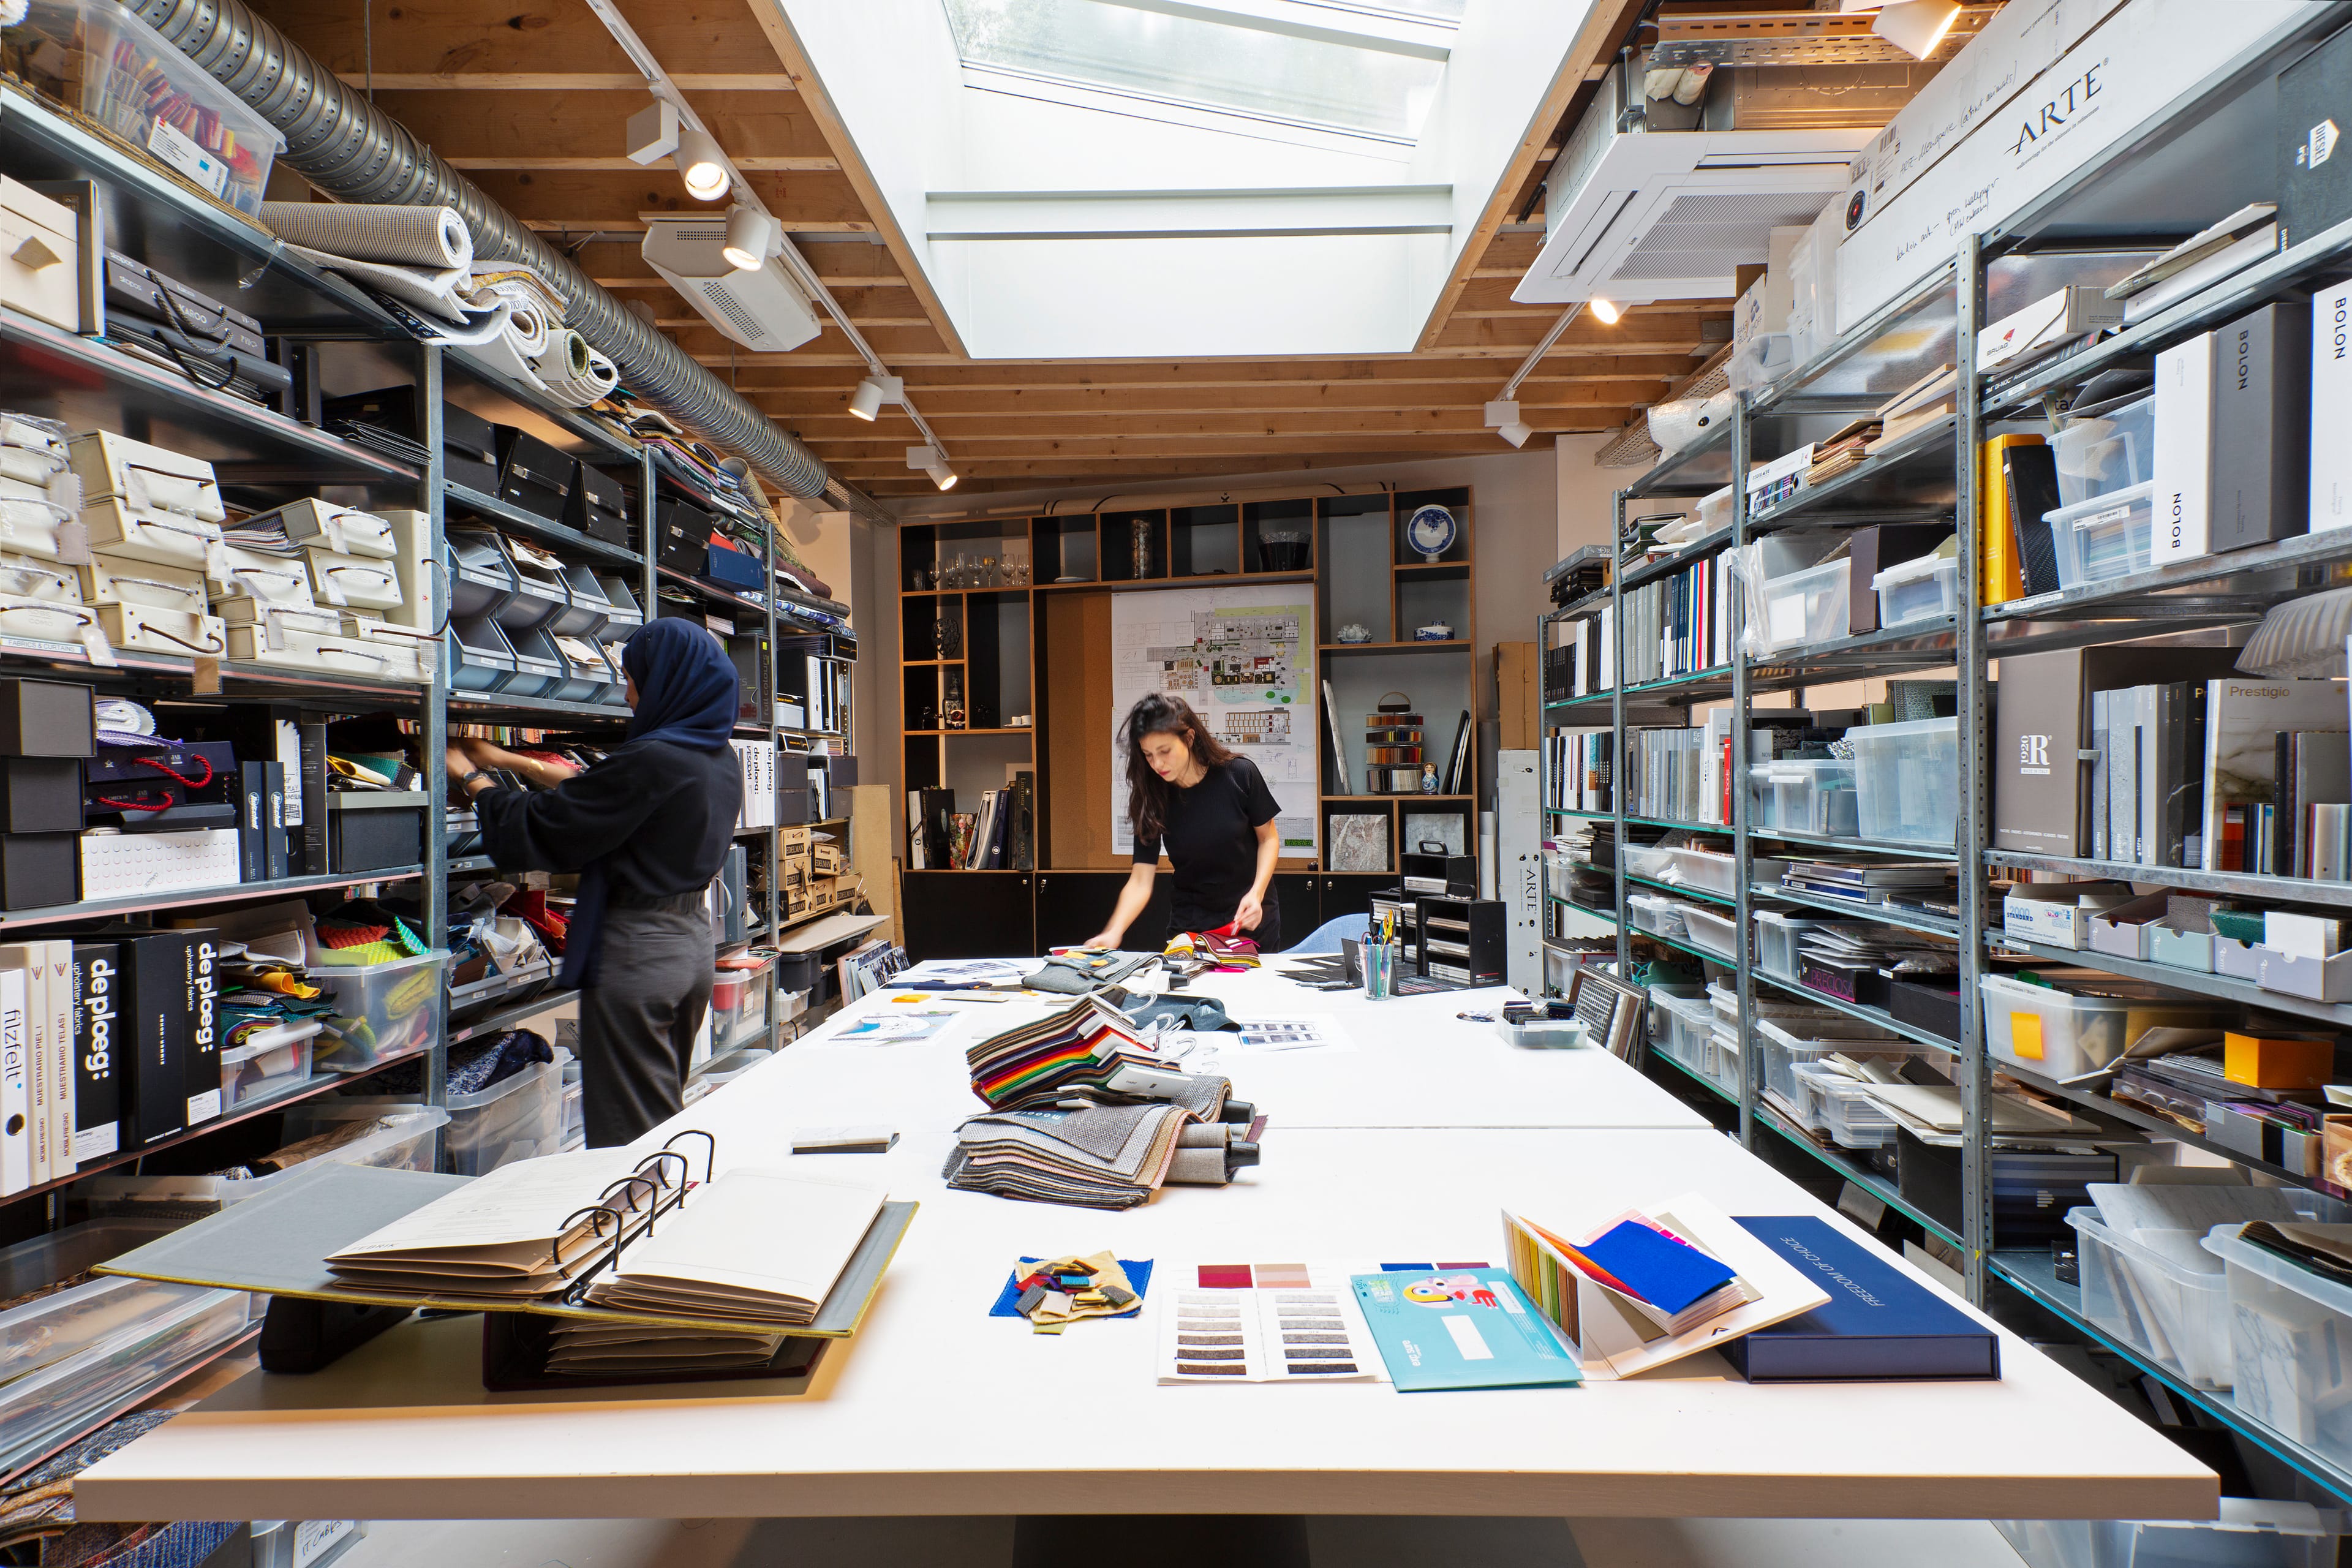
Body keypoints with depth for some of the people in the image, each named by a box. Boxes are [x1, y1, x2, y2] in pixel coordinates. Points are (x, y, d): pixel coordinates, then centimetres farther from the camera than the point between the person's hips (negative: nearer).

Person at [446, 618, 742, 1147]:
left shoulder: (651, 760, -22)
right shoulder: (721, 758, 5)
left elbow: (537, 830, -14)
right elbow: (595, 792, 18)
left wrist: (471, 776, 4)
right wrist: (509, 760, 24)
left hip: (636, 949, -9)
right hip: (694, 939, 9)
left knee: (626, 1129, 5)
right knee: (665, 1115, 22)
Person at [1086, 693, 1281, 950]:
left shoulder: (1240, 774, -16)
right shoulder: (1153, 797, -12)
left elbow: (1269, 837, -3)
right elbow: (1141, 880, -15)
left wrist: (1256, 894, -17)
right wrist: (1113, 932, -30)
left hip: (1252, 919, -1)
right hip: (1190, 923, 1)